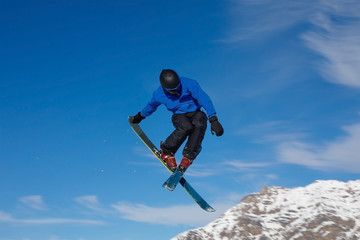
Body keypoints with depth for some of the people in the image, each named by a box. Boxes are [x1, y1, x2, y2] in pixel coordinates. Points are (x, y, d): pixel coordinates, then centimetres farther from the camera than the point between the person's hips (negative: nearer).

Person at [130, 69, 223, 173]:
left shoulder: (189, 84, -18)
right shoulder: (159, 94, -8)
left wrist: (213, 120, -34)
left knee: (200, 125, -38)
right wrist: (140, 116, 31)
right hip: (179, 116, 0)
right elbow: (152, 105, 15)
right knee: (186, 126, -38)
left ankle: (188, 157, -27)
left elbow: (205, 100, -24)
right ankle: (167, 152, -17)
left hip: (196, 114, 0)